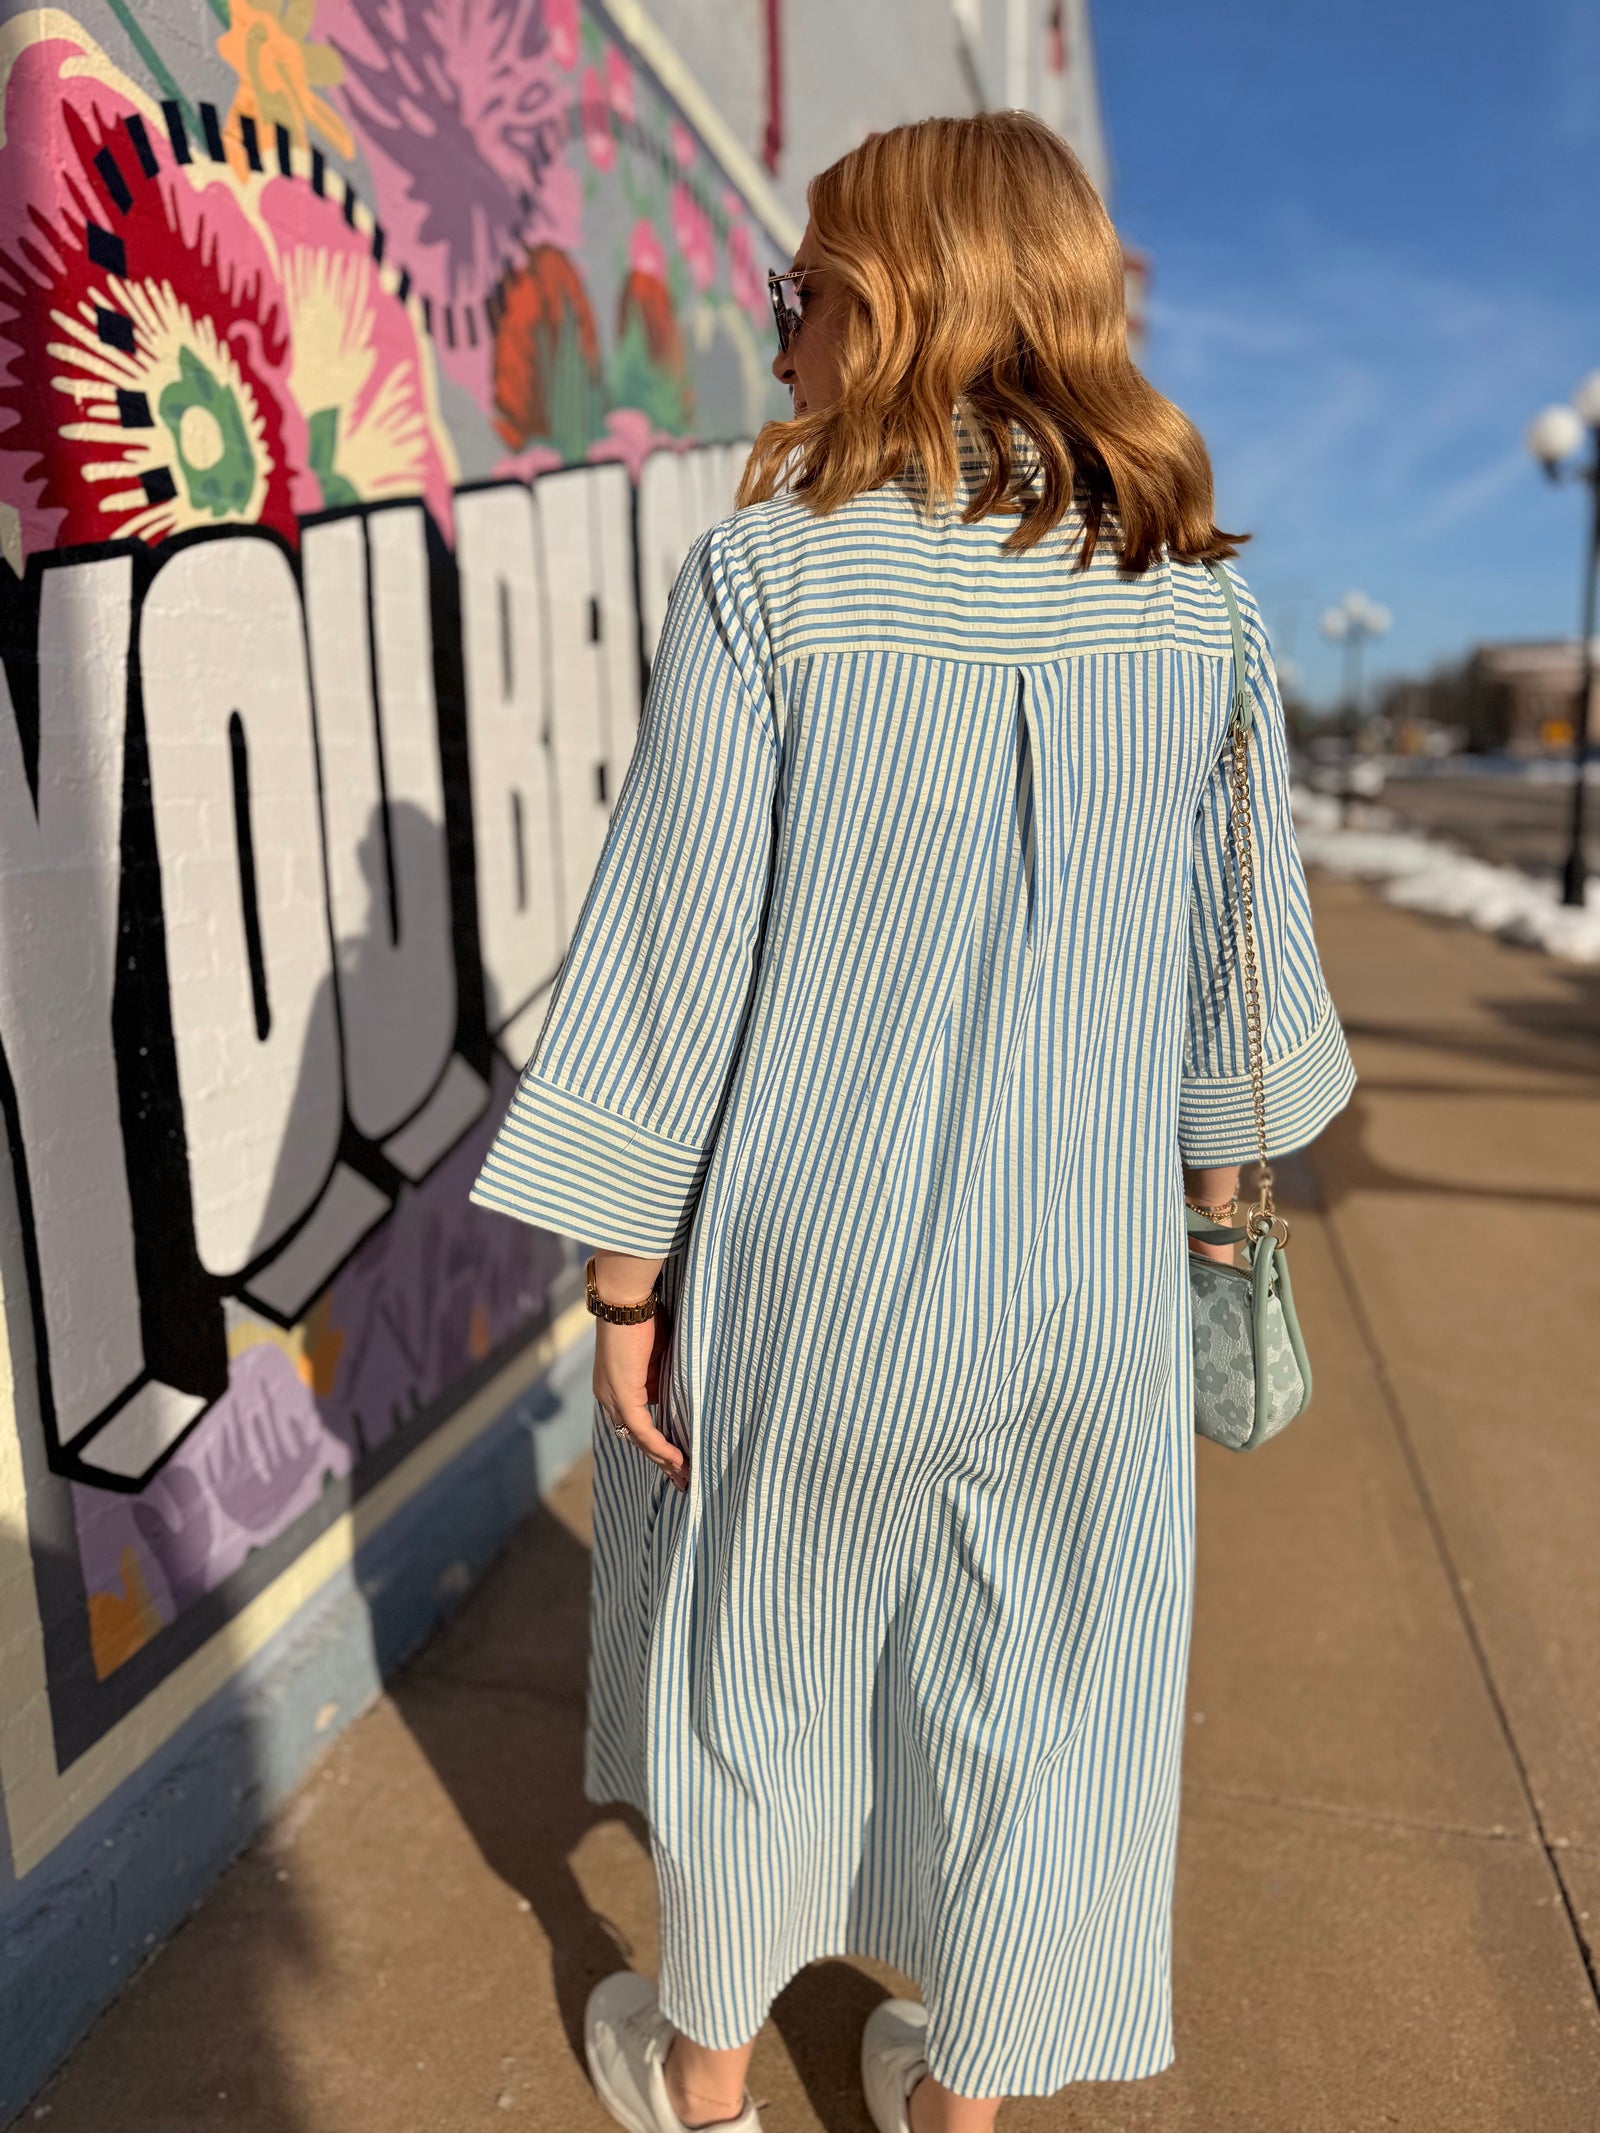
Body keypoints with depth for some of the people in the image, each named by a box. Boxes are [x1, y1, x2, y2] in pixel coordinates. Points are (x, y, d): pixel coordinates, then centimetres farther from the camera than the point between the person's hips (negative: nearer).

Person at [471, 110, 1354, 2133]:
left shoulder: (767, 575, -13)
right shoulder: (1194, 599, -1)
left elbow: (677, 959, -13)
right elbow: (1236, 971, 4)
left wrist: (625, 1280, -3)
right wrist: (1206, 1209, 18)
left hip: (810, 1274, -2)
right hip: (1088, 1285, 3)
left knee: (755, 1672, 21)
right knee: (1036, 1704, 21)